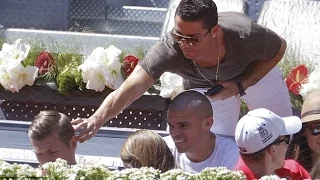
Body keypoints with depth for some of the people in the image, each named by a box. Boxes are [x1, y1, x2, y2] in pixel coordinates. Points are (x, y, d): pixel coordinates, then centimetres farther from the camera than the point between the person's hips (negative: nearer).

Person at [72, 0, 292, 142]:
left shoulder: (245, 35, -44)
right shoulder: (168, 49, -44)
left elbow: (280, 48, -20)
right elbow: (129, 89, -53)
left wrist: (240, 85, -30)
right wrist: (97, 119, -71)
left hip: (257, 71, 0)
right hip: (204, 87, 0)